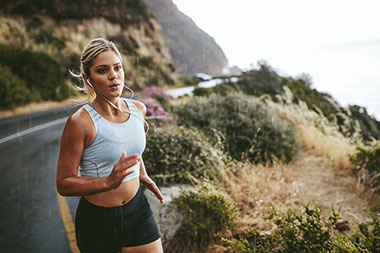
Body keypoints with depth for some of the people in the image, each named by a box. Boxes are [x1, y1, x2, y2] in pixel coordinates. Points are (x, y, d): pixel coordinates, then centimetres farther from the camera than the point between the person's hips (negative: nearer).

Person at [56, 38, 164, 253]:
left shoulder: (138, 109, -2)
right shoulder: (80, 122, -20)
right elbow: (64, 184, -17)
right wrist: (108, 182, -30)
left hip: (138, 210, 4)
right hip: (96, 219, -4)